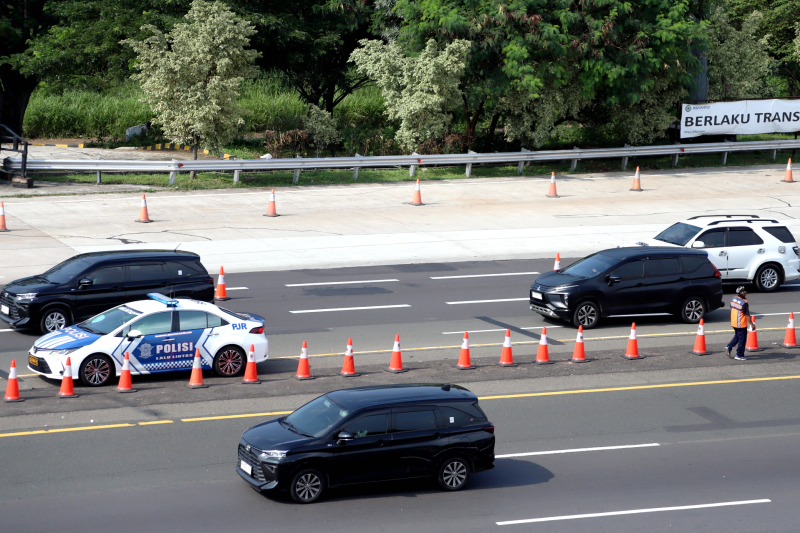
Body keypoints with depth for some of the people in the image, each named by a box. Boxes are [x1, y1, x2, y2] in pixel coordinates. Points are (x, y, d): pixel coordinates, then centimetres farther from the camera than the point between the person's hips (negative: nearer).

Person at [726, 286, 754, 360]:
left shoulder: (734, 299, 0)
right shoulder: (744, 303, -23)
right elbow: (747, 315, -19)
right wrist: (752, 324, -10)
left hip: (734, 323, 8)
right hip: (741, 324, -8)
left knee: (737, 336, 26)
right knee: (742, 339, 5)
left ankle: (729, 347, 15)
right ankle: (739, 355, 11)